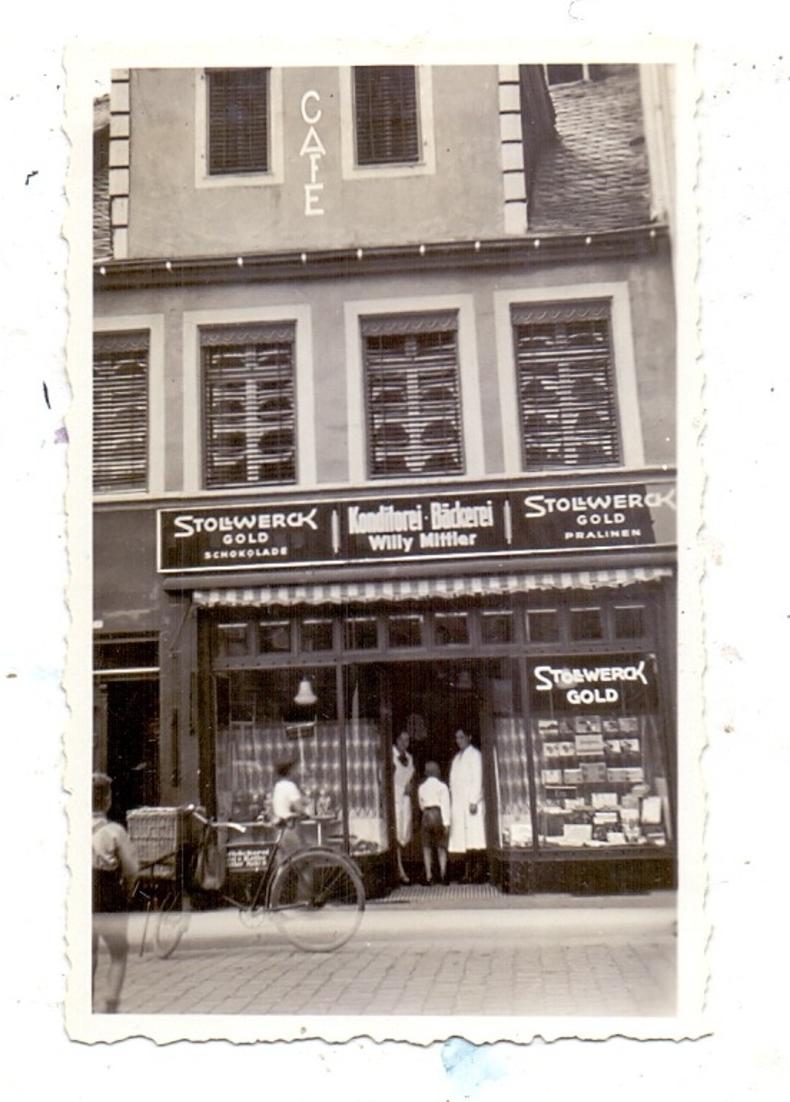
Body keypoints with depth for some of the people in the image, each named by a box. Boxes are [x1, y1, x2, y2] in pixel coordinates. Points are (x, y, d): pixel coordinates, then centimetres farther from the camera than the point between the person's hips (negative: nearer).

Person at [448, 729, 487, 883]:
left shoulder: (474, 754, 0)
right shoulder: (457, 757, 21)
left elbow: (477, 778, -9)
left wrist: (474, 801, -17)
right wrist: (452, 802, 12)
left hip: (471, 801, -7)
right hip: (458, 803, 7)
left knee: (474, 839, -10)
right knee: (463, 840, 2)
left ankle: (478, 870, -11)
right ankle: (467, 872, 2)